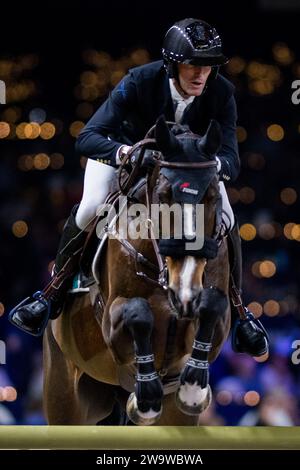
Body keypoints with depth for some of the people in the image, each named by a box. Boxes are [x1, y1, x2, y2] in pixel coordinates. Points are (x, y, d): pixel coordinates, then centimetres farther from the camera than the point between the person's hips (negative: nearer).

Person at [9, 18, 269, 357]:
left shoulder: (221, 93, -29)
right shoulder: (140, 82, -35)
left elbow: (231, 162, -31)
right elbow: (87, 138, -40)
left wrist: (217, 163, -57)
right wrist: (121, 150, -62)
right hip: (121, 151, -2)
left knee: (226, 223, -13)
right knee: (89, 208, -24)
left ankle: (237, 312, 8)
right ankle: (52, 296, -5)